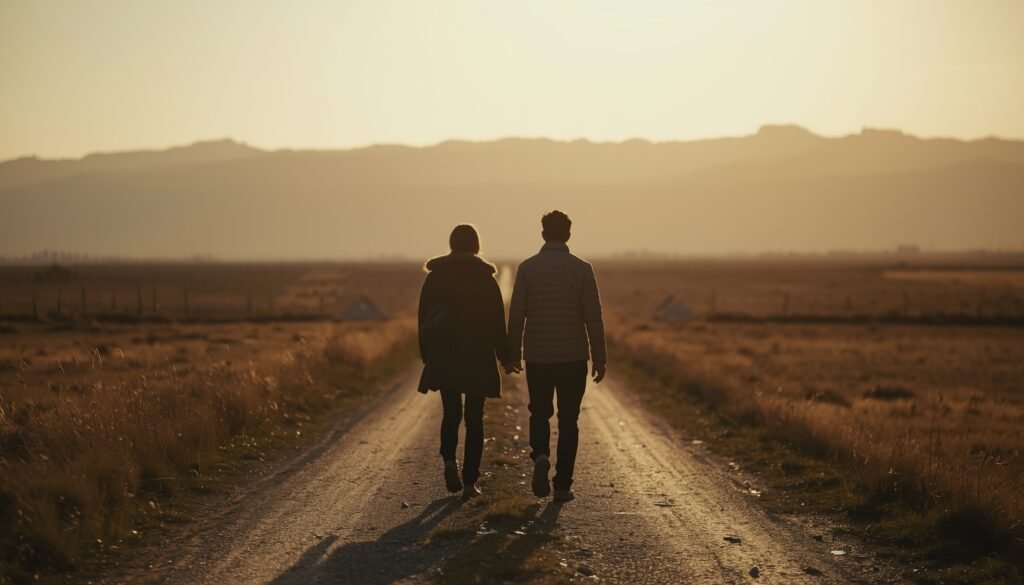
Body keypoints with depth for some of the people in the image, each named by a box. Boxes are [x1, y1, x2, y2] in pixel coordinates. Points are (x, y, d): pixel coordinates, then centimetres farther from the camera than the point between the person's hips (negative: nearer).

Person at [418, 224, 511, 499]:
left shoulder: (434, 277, 1)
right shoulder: (485, 278, -4)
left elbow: (423, 318, 4)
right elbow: (497, 320, -4)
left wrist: (426, 355, 12)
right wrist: (504, 355, 4)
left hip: (443, 355, 1)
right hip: (478, 357, -1)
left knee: (451, 413, 14)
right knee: (474, 418, 6)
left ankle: (449, 459, -12)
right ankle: (469, 481, 2)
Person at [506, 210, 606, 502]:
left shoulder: (527, 267, -2)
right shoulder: (582, 269, -4)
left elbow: (516, 314, -2)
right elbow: (593, 317, -5)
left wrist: (513, 355, 7)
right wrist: (599, 358, 0)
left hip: (538, 357, 1)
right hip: (573, 357, -1)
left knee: (540, 414, 16)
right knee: (568, 420, 9)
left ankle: (540, 456, -13)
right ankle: (563, 485, 7)